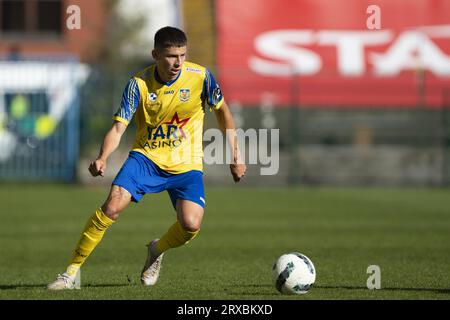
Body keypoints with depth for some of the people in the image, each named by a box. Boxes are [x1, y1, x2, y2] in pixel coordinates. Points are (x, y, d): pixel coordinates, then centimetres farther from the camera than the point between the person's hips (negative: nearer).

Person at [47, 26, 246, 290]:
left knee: (191, 224, -22)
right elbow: (118, 127, -14)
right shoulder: (139, 83, -12)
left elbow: (222, 111, 6)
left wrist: (236, 155, 6)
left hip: (186, 164, 0)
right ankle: (72, 272, -13)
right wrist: (103, 158, -34)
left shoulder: (200, 77, -11)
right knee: (113, 205, -23)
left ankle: (157, 251, 15)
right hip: (146, 156, 0)